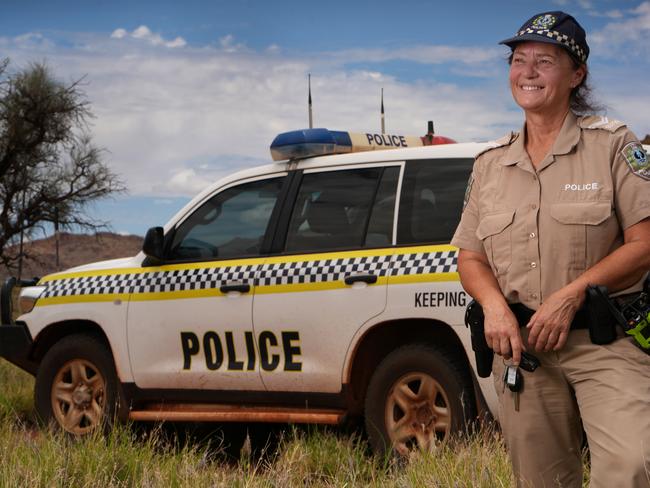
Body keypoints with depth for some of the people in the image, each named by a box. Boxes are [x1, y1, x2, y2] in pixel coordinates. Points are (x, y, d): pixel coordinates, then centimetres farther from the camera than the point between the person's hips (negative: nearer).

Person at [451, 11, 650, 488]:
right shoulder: (490, 163, 14)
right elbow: (470, 257, 15)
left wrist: (572, 293, -16)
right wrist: (495, 305, -6)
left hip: (605, 342, -4)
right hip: (521, 345, 4)